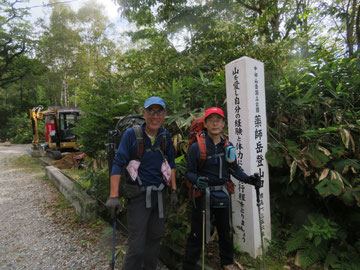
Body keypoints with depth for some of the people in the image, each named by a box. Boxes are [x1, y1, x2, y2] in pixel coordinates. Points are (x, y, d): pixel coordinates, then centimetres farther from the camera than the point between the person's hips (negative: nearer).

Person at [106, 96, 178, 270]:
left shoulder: (165, 136, 3)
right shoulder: (131, 134, -12)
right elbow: (118, 164, -13)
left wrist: (174, 190, 9)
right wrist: (114, 196, -19)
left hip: (159, 194, 5)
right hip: (139, 194, -5)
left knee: (155, 236, 19)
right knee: (137, 246, -3)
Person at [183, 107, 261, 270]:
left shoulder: (228, 146, 3)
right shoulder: (196, 147, -11)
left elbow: (234, 168, 10)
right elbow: (190, 172, -9)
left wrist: (248, 179, -5)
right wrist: (197, 180, -29)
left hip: (223, 194, 5)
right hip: (203, 194, -4)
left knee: (225, 230, 21)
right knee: (197, 234, 2)